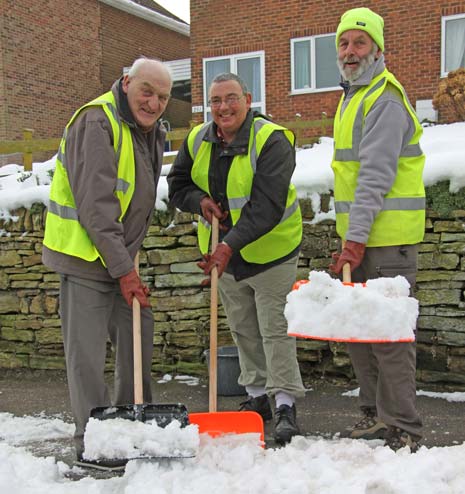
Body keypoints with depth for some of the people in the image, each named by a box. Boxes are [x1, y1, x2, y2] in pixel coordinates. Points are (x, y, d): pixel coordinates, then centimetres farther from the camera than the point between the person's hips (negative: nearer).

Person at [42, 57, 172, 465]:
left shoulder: (151, 132, 11)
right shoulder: (97, 123, -19)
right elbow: (95, 206, -24)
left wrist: (130, 256, 14)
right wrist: (123, 268, -22)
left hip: (121, 256, 9)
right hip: (85, 253, -9)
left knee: (137, 336, 14)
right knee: (87, 351, -6)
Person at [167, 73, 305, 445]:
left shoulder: (272, 140, -21)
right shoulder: (197, 140, -1)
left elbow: (267, 205, -29)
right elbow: (177, 185, 9)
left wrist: (231, 244, -37)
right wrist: (200, 200, -14)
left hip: (270, 250, -6)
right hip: (225, 250, 6)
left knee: (275, 327, -5)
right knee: (243, 329, 15)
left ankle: (286, 405, 2)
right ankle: (257, 397, 28)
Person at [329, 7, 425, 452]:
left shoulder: (385, 100, -12)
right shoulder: (352, 97, 20)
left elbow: (376, 177, -21)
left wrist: (356, 237, -26)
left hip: (387, 236, -10)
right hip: (360, 235, 10)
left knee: (388, 333, -7)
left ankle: (402, 429, 2)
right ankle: (376, 416, 24)